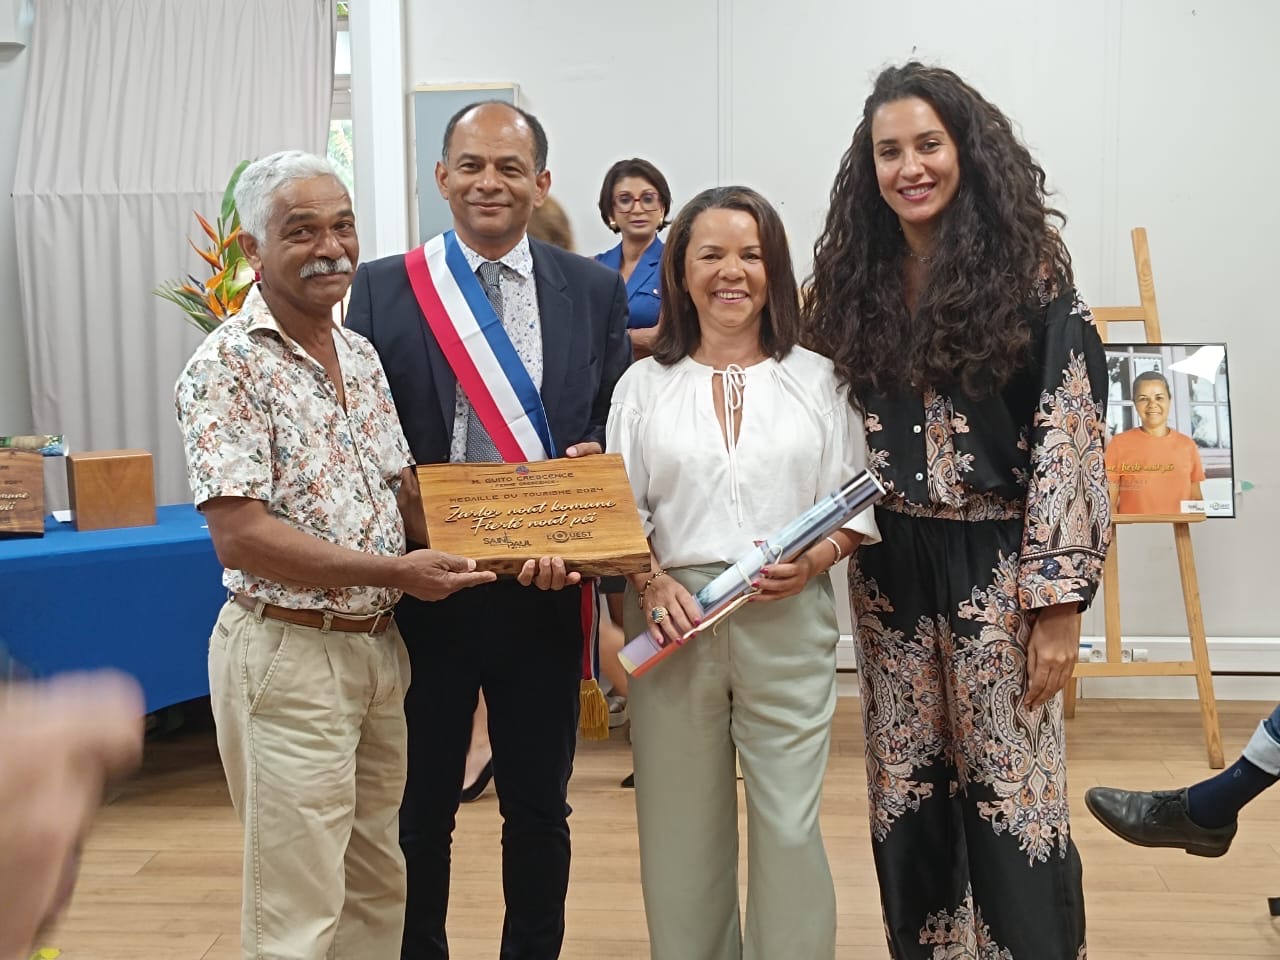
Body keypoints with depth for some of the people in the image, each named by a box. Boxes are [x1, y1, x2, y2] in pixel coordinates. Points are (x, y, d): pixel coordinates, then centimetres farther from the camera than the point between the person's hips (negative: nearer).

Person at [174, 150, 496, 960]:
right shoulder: (226, 367, -14)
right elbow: (241, 537, -21)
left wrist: (456, 556, -6)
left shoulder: (360, 353, 9)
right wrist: (395, 572, -21)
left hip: (380, 644, 7)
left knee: (379, 890, 19)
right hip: (287, 655, -7)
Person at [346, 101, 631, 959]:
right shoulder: (382, 289, -1)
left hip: (546, 590, 1)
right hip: (424, 587, -1)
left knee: (539, 807, 15)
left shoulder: (596, 292, 3)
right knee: (421, 809, 14)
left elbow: (620, 433, 4)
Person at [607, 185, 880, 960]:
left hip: (788, 621, -1)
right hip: (675, 621, 1)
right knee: (681, 826, 9)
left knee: (789, 825, 0)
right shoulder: (644, 385, 9)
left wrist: (813, 560, -14)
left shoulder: (817, 379, 7)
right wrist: (650, 582, -12)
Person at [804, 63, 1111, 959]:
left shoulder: (1030, 273, -8)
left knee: (1012, 798, 2)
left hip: (994, 568, -4)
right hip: (888, 573, 5)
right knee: (906, 799, 13)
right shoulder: (856, 282, 6)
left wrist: (1058, 601, -15)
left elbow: (1072, 441, -12)